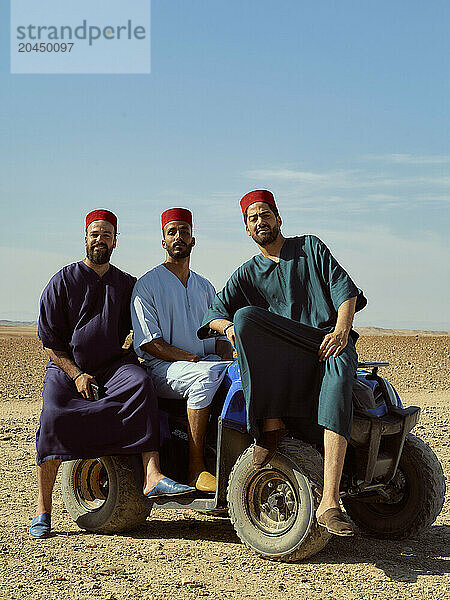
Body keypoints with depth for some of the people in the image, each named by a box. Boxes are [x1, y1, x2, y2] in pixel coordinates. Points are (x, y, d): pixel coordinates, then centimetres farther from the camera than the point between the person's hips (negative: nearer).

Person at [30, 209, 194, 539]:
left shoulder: (127, 284, 14)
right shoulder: (64, 281, 5)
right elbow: (49, 338, 2)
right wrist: (77, 375, -10)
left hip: (113, 364, 2)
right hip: (67, 367, -1)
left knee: (140, 382, -32)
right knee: (54, 419, -27)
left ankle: (152, 476, -42)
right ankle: (43, 511, -16)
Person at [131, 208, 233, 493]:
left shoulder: (205, 287, 22)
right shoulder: (147, 285, 2)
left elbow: (220, 334, 21)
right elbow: (148, 343, -7)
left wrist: (226, 358, -2)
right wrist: (192, 359, -17)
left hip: (208, 361, 6)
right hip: (163, 369, -5)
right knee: (206, 376, -36)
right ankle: (196, 469, -32)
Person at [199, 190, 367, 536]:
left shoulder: (310, 247, 17)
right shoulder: (247, 274, 22)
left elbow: (345, 291, 6)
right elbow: (215, 312, 10)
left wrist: (341, 331, -14)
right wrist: (227, 326, -16)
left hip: (332, 341, -1)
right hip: (282, 357, 2)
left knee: (339, 374, -38)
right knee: (245, 316, -28)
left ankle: (329, 503, -47)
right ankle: (271, 424, -30)